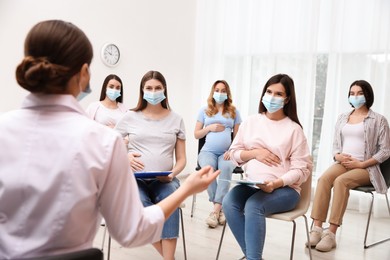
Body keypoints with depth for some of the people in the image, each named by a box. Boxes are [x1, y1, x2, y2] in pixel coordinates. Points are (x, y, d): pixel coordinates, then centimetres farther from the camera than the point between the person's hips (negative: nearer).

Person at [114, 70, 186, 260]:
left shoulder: (176, 119, 9)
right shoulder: (130, 117, 5)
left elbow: (181, 158, 9)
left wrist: (173, 173, -13)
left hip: (164, 181, 1)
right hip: (135, 179, 0)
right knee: (142, 208, -33)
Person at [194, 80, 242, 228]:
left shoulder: (234, 112, 15)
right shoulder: (204, 111, 16)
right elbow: (196, 134, 15)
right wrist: (209, 128, -3)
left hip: (227, 153, 0)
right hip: (208, 151, 0)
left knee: (226, 167, -37)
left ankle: (216, 210, -35)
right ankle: (220, 208, -24)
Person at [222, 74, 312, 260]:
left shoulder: (294, 129, -3)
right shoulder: (250, 122, 9)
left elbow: (302, 169, -6)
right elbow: (234, 153, 11)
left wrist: (277, 183, -22)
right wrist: (254, 152, -8)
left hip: (284, 189, -4)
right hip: (251, 185, 4)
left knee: (253, 206, -32)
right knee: (228, 202, -25)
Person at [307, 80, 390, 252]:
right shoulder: (342, 117, 16)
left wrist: (360, 164, -13)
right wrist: (338, 156, -4)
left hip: (366, 168, -4)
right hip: (342, 164, 4)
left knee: (340, 181, -34)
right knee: (323, 179, -29)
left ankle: (331, 234, -32)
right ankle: (317, 229, -33)